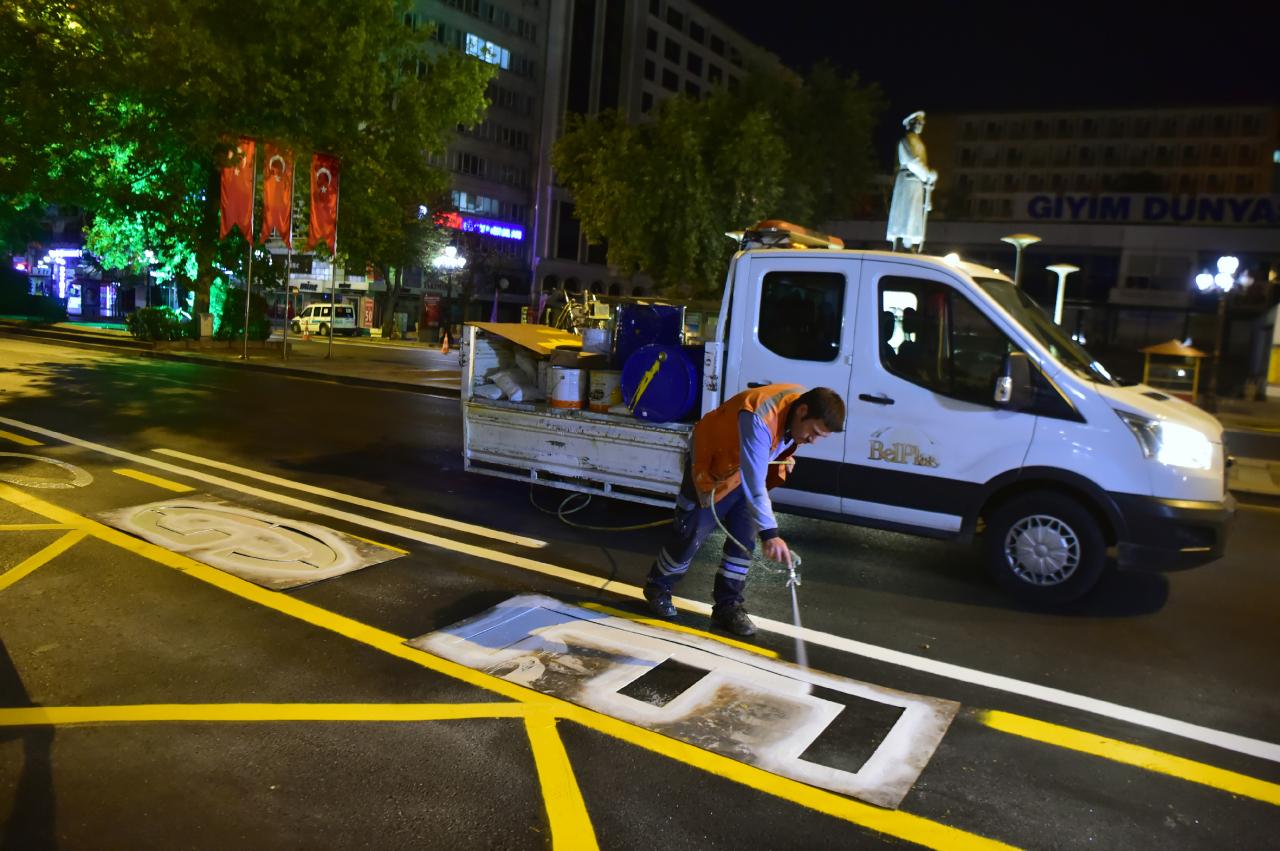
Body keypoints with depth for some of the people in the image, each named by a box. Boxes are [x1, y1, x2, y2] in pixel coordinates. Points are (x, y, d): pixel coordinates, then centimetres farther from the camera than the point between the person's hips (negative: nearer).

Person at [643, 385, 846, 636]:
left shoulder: (807, 403, -16)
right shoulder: (759, 418, -42)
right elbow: (754, 486, -44)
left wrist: (785, 458, -4)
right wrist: (769, 533, -47)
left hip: (751, 467, 7)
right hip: (712, 466, -7)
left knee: (744, 540, 2)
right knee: (691, 534, 2)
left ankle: (728, 605, 14)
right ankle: (657, 588, 24)